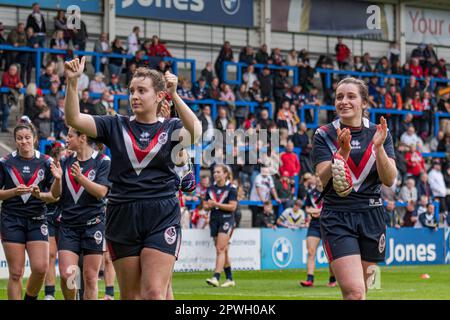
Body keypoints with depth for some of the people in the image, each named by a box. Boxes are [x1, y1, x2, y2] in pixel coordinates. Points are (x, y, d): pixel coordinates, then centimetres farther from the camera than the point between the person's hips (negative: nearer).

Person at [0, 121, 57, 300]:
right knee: (16, 273, -4)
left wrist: (39, 194, -15)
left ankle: (30, 297, 17)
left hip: (37, 220, 1)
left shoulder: (46, 162, 3)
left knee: (41, 268, -10)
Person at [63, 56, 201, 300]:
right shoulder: (116, 125, 8)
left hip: (161, 218, -2)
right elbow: (74, 119, -3)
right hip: (123, 217, 3)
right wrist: (72, 82, -16)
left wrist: (174, 96, -23)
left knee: (154, 293, -13)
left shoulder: (170, 128, 4)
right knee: (130, 296, 8)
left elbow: (195, 133, -18)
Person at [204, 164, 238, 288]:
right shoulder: (211, 188, 12)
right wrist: (209, 206, -9)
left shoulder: (231, 188, -4)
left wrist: (216, 204, -17)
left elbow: (232, 207, -12)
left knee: (220, 249, -15)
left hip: (226, 219, -6)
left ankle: (215, 278, -21)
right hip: (214, 220, 6)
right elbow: (205, 205, 15)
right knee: (224, 250, 8)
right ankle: (230, 279, 15)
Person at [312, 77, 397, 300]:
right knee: (354, 292, -18)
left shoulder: (379, 134, 6)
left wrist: (378, 147, -19)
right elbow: (323, 179, -11)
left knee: (358, 292, 10)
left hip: (372, 216, 3)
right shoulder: (324, 135, 0)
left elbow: (389, 180, -4)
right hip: (337, 217, -3)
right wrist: (343, 152, -26)